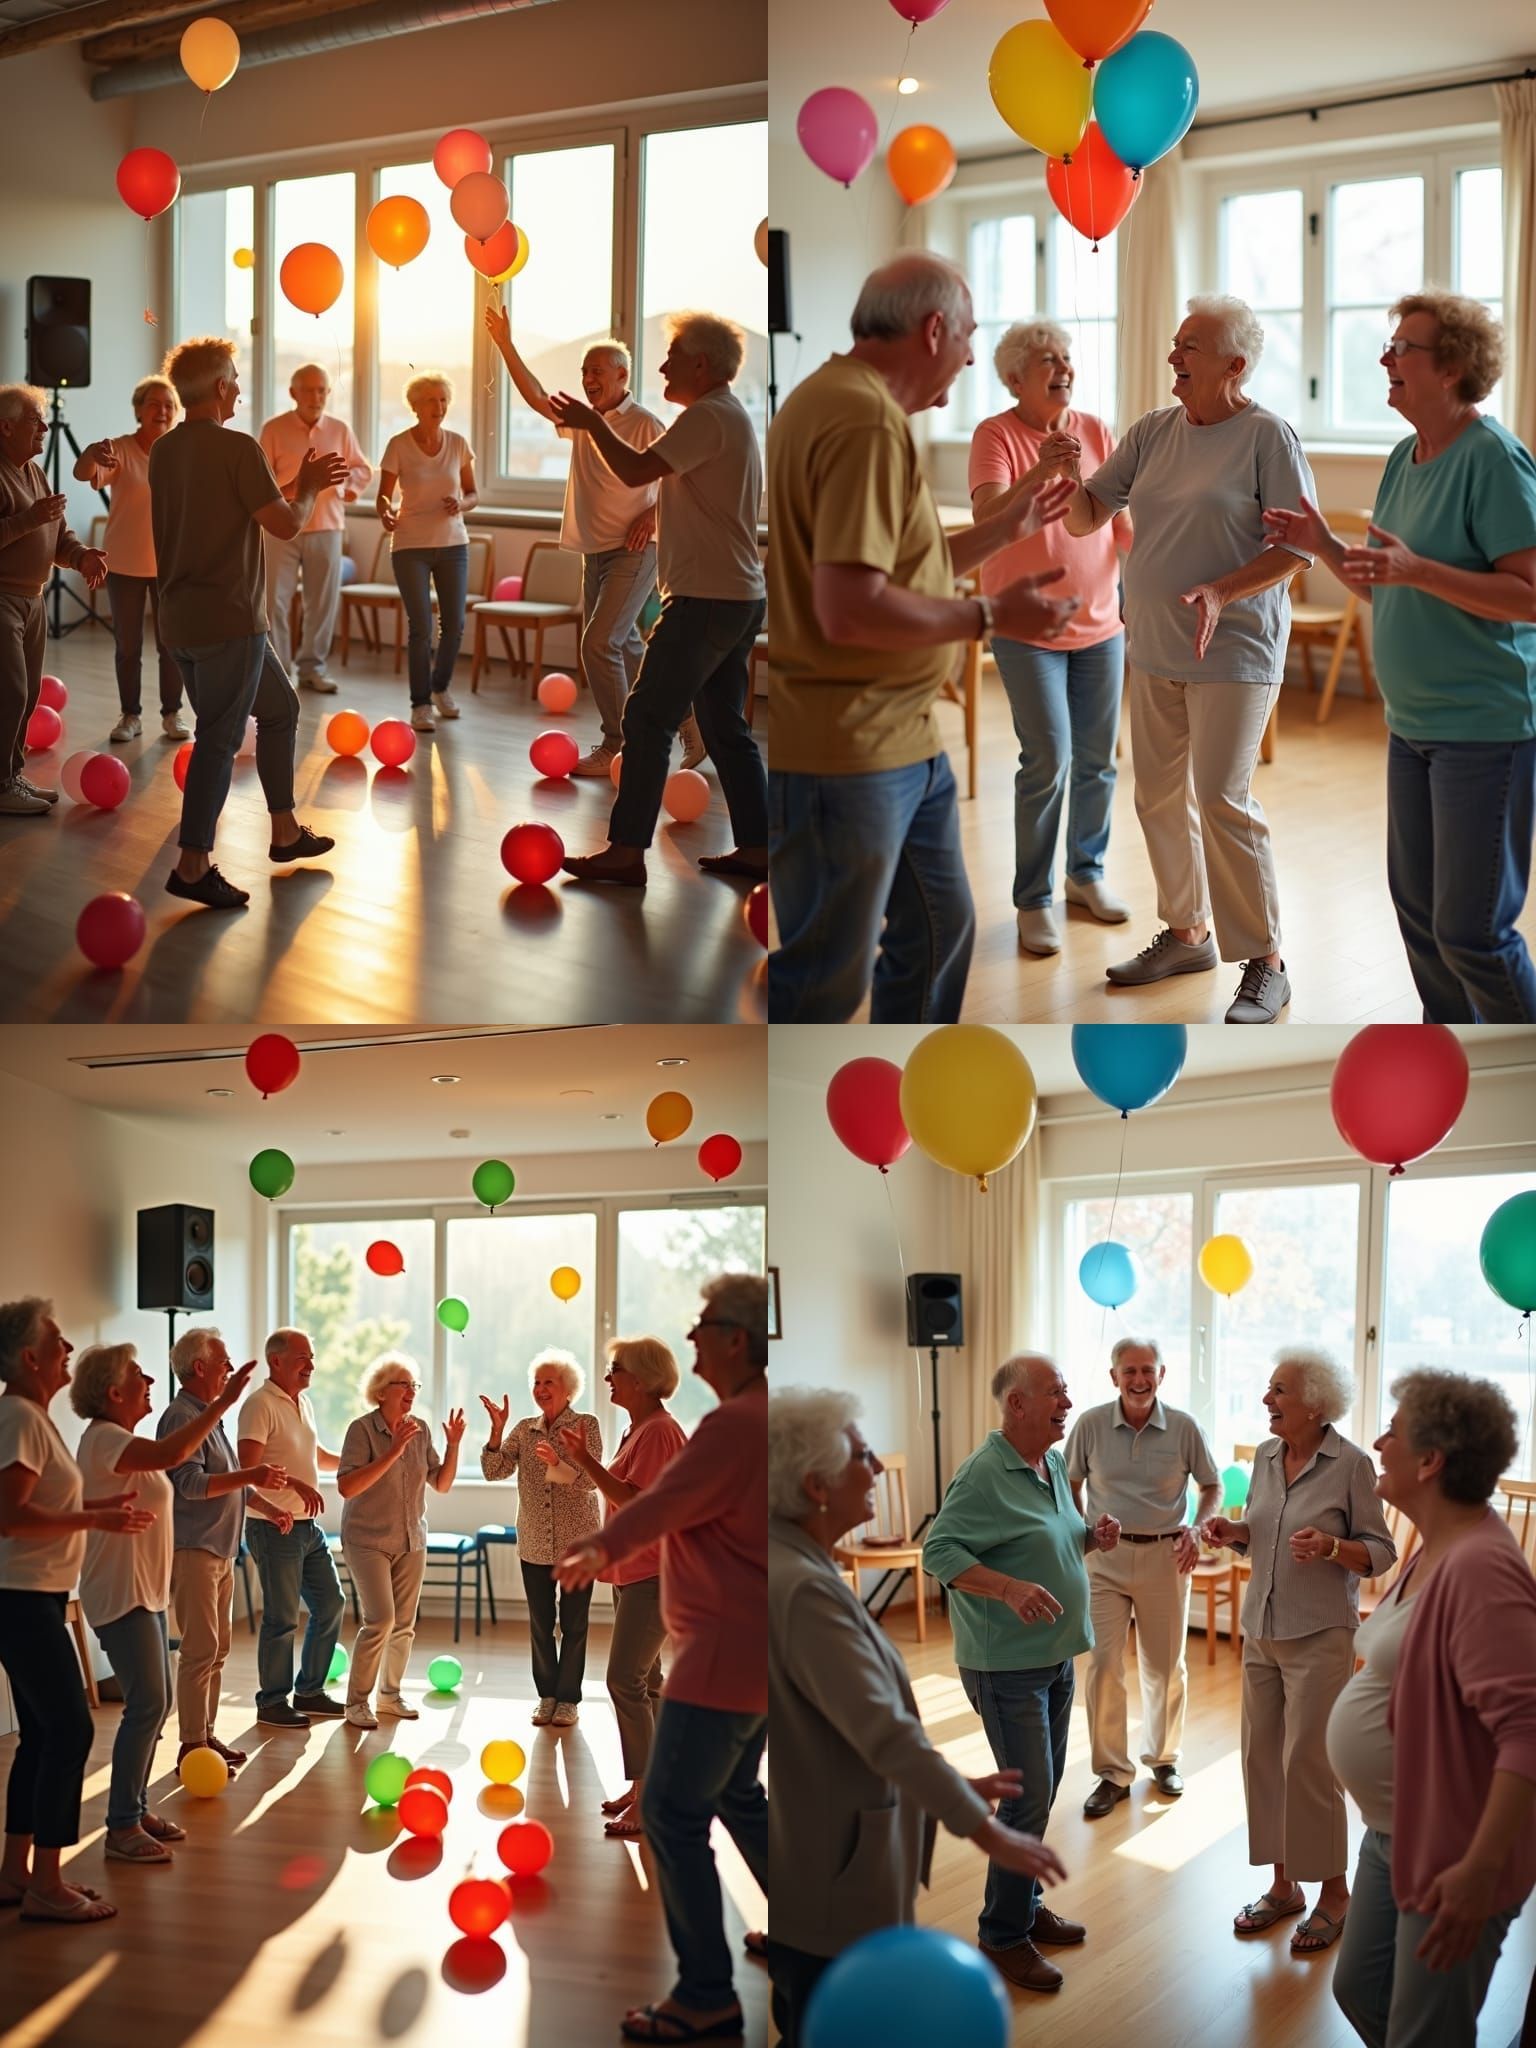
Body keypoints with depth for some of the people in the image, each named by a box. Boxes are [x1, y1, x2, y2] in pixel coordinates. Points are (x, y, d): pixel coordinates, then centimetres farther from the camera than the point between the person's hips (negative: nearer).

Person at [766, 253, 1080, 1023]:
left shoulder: (851, 402, 13)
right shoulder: (866, 420, -21)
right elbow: (850, 608, -29)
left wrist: (1006, 527, 24)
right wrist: (991, 615, -17)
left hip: (902, 741, 11)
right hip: (844, 753, -11)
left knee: (937, 929, 20)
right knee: (826, 979, -2)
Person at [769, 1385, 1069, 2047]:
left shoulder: (798, 1569, 7)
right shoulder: (801, 1589, -24)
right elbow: (884, 1731, -27)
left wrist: (953, 1783, 15)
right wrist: (986, 1832, -22)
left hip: (811, 1876, 10)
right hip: (826, 1891, -10)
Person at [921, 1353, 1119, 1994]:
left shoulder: (1054, 1465, 8)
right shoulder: (984, 1475, -19)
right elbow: (938, 1551, -22)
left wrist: (1092, 1537, 0)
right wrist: (1010, 1587, -34)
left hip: (1055, 1656, 9)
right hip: (1007, 1665, -9)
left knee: (1043, 1789, 17)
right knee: (1029, 1794, -7)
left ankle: (1026, 1904, 32)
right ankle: (1004, 1935, 5)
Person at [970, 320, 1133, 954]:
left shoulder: (1096, 432, 4)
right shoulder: (995, 436, -9)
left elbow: (1125, 518, 5)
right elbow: (986, 515, -24)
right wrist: (1038, 473, -40)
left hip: (1100, 622, 5)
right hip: (1028, 627, -4)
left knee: (1097, 759, 10)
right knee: (1048, 760, -9)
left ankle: (1086, 872, 28)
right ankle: (1033, 901, 0)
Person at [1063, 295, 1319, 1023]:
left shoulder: (1268, 436, -9)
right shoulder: (1152, 431, 9)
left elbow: (1298, 546, -12)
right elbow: (1086, 518, 9)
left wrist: (1223, 591, -25)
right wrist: (1068, 479, -13)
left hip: (1233, 654, -7)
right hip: (1153, 649, 7)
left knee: (1223, 801, -11)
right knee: (1159, 797, 12)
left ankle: (1266, 962, -2)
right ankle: (1187, 933, 29)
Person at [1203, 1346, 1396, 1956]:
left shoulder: (1351, 1464, -12)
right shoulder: (1267, 1456, 6)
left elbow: (1380, 1552, -8)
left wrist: (1332, 1548, -26)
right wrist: (1232, 1533, -3)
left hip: (1319, 1637, -6)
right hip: (1261, 1631, 6)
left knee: (1307, 1763, -4)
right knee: (1262, 1757, 8)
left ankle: (1333, 1893, 11)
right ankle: (1284, 1884, 22)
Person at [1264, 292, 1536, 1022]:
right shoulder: (1405, 459, 10)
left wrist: (1418, 570, -29)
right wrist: (1325, 546, 2)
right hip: (1413, 725, 9)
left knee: (1469, 931, -7)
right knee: (1417, 908, 16)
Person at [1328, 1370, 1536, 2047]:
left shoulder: (1478, 1568, -27)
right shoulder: (1435, 1551, 6)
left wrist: (1481, 1869, -36)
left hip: (1452, 1855, -10)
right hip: (1394, 1834, 10)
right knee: (1360, 1990, 21)